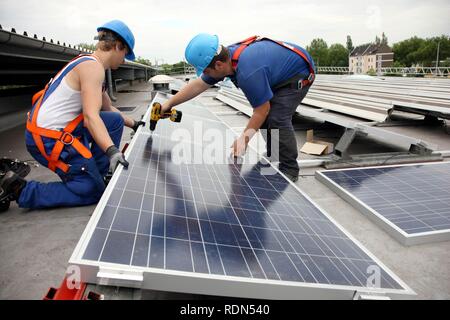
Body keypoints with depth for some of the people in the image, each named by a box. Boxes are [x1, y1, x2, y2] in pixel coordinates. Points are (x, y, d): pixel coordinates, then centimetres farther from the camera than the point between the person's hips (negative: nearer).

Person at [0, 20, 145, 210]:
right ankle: (19, 190, -2)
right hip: (48, 138, -10)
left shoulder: (90, 64, 15)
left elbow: (109, 109, 24)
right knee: (92, 192, -4)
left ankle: (96, 173, 16)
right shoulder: (92, 67, -17)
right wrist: (112, 151, -38)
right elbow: (91, 116, -29)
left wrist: (133, 124, 24)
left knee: (115, 120, 12)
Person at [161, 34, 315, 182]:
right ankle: (274, 157, 23)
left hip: (298, 73, -9)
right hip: (277, 74, 9)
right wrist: (168, 104, 0)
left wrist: (244, 138, -24)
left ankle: (289, 170, -7)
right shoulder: (226, 56, -11)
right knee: (264, 118, 9)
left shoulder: (248, 73, -39)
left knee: (278, 118, -19)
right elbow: (198, 85, -2)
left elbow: (262, 110, -28)